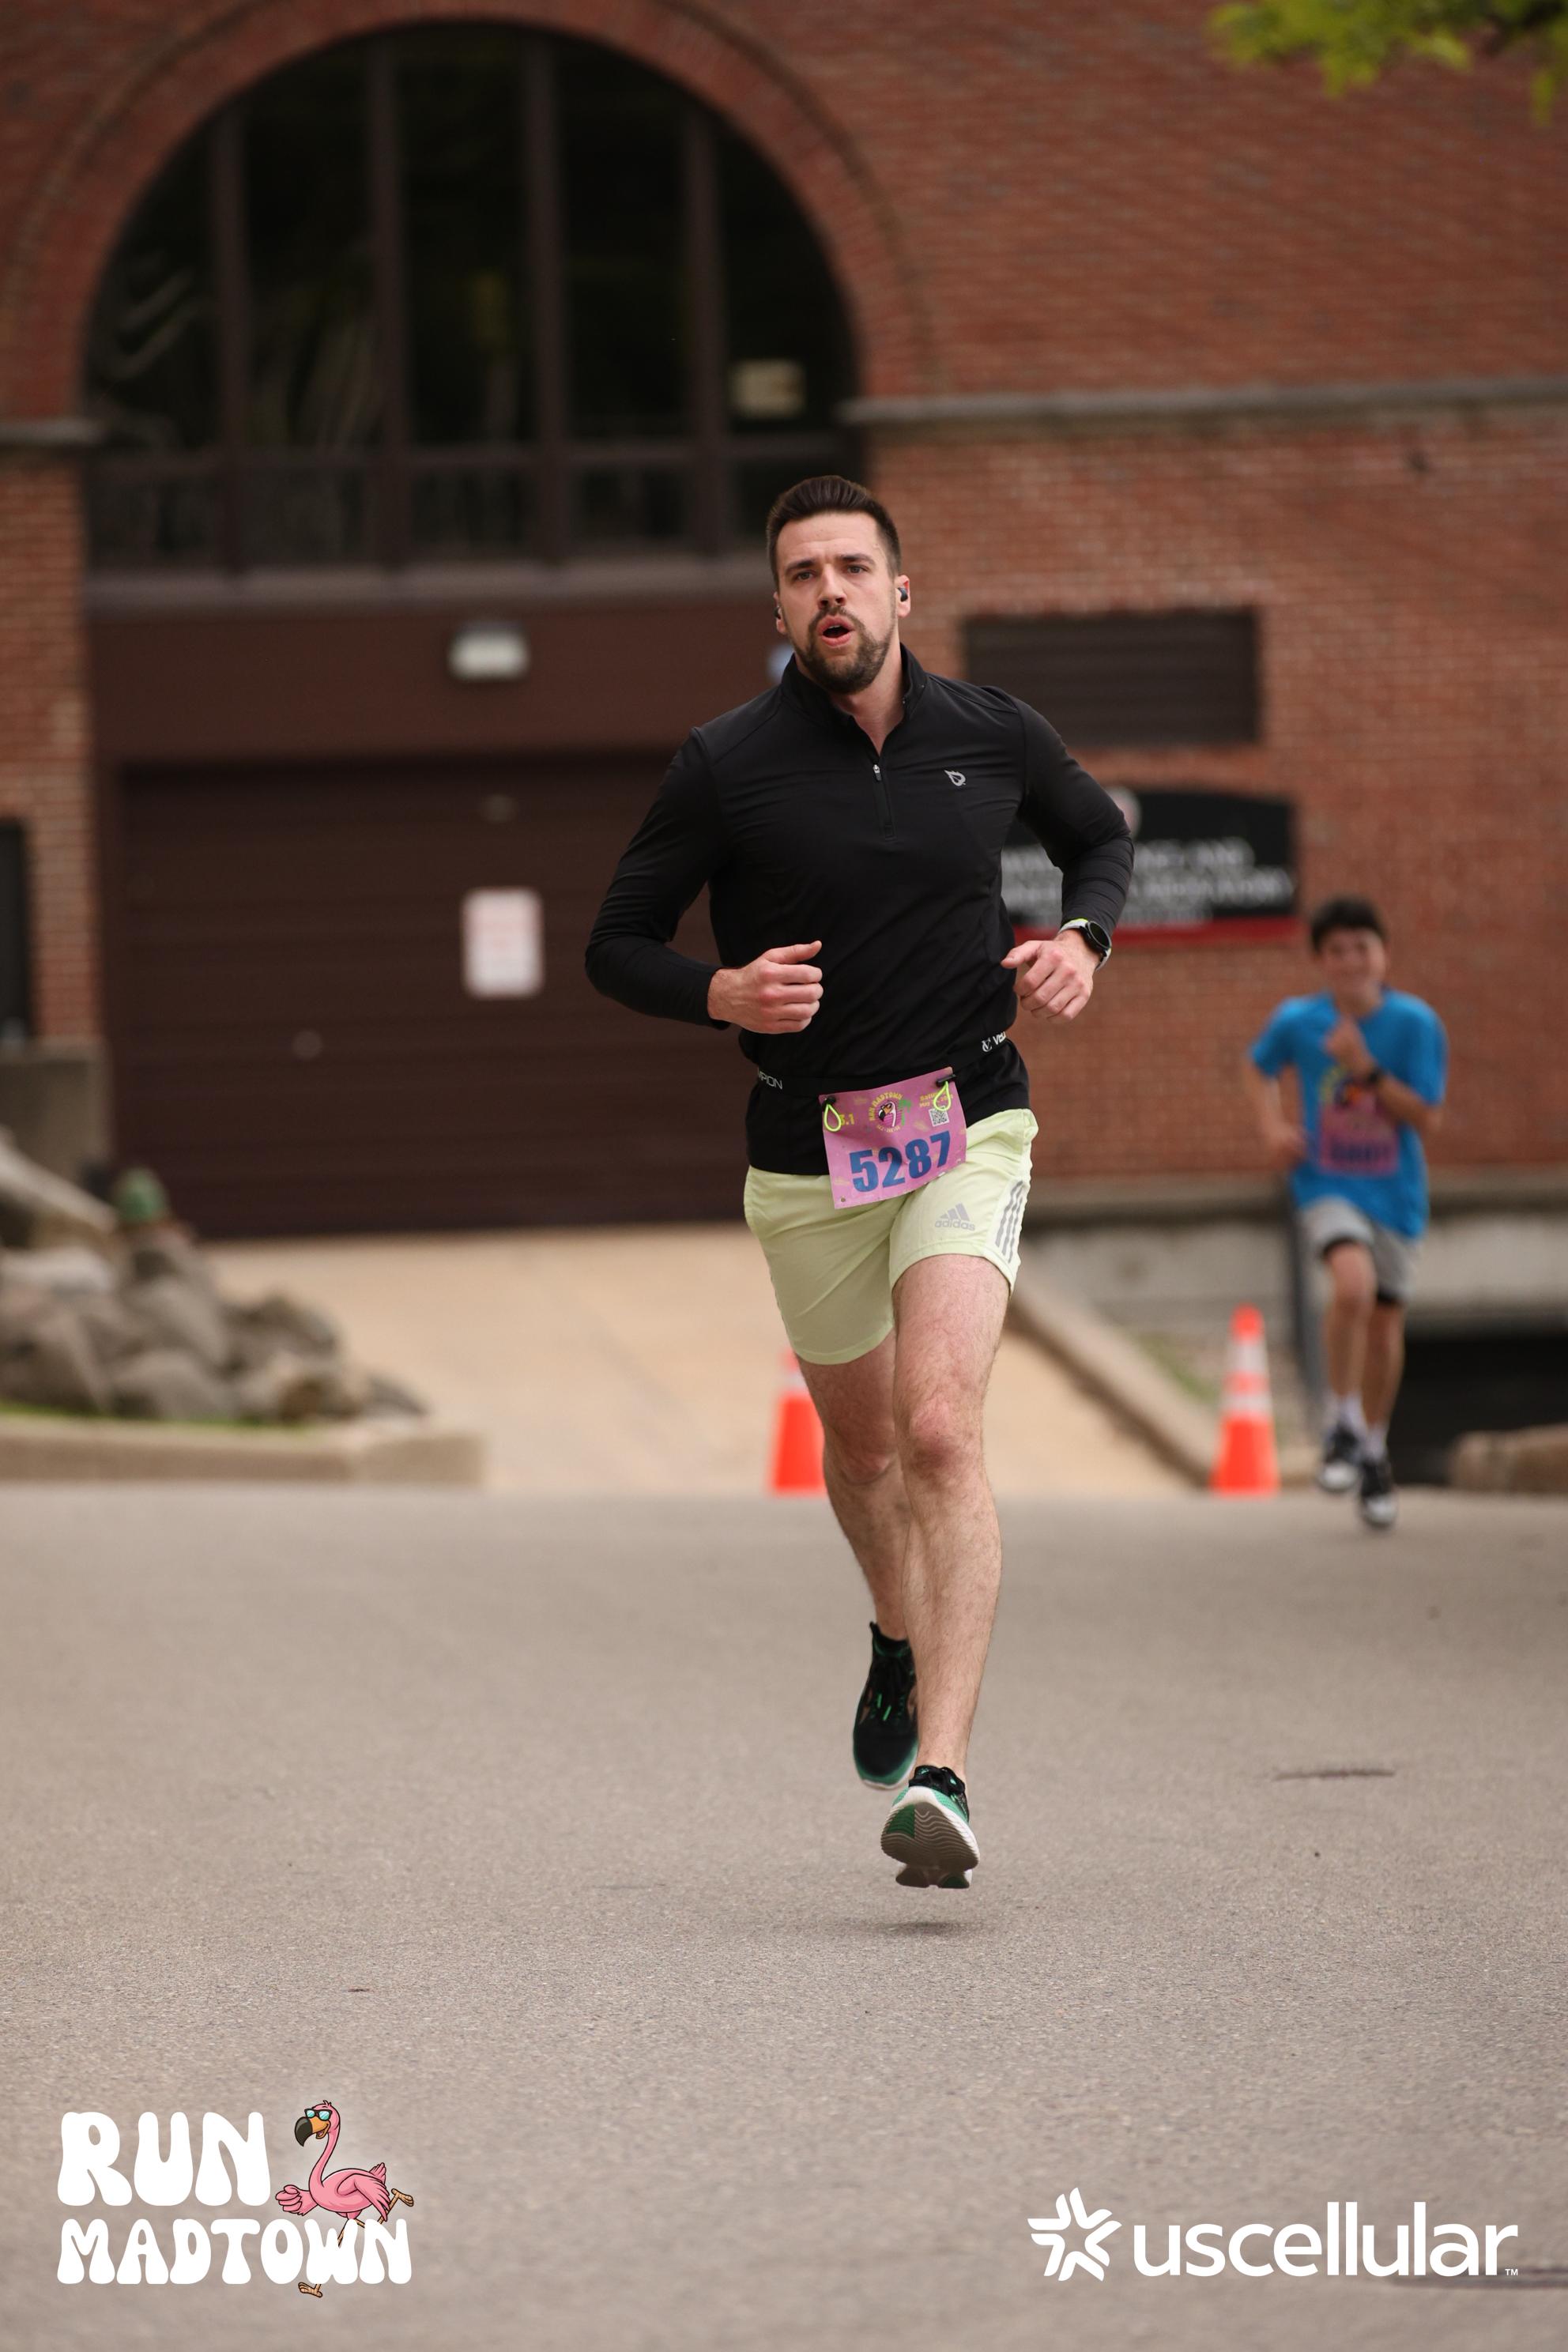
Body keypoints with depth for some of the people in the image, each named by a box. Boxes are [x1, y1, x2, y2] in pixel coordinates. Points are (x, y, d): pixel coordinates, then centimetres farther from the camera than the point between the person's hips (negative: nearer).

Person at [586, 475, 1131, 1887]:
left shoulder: (994, 737, -1)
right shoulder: (726, 765, -7)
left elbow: (1100, 834, 20)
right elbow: (617, 944, 1)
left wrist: (1082, 940, -1)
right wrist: (722, 994, -19)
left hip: (967, 1128, -1)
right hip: (808, 1150, 1)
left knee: (941, 1430, -19)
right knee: (859, 1442, 17)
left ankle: (941, 1777, -25)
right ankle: (902, 1644, 51)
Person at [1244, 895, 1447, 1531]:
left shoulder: (1415, 1023, -10)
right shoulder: (1297, 1021, -6)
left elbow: (1426, 1119, -12)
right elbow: (1260, 1067, 16)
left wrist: (1366, 1068, -22)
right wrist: (1273, 1125, -2)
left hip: (1394, 1192, 1)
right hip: (1327, 1186, -1)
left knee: (1386, 1322, 8)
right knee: (1353, 1284, -28)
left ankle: (1373, 1451, 31)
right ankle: (1342, 1426, -10)